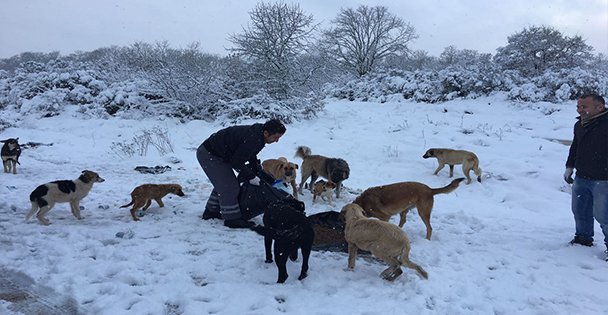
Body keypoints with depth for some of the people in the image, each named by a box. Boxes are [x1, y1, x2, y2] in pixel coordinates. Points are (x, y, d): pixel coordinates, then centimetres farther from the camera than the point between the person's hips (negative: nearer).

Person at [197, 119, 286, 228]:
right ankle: (232, 219, -1)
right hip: (208, 155, -10)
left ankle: (211, 211, 33)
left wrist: (260, 174, 12)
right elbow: (236, 162, -24)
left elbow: (251, 156, 17)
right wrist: (251, 177, -13)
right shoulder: (251, 139, -30)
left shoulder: (256, 134, 0)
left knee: (223, 183, 20)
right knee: (229, 186, -10)